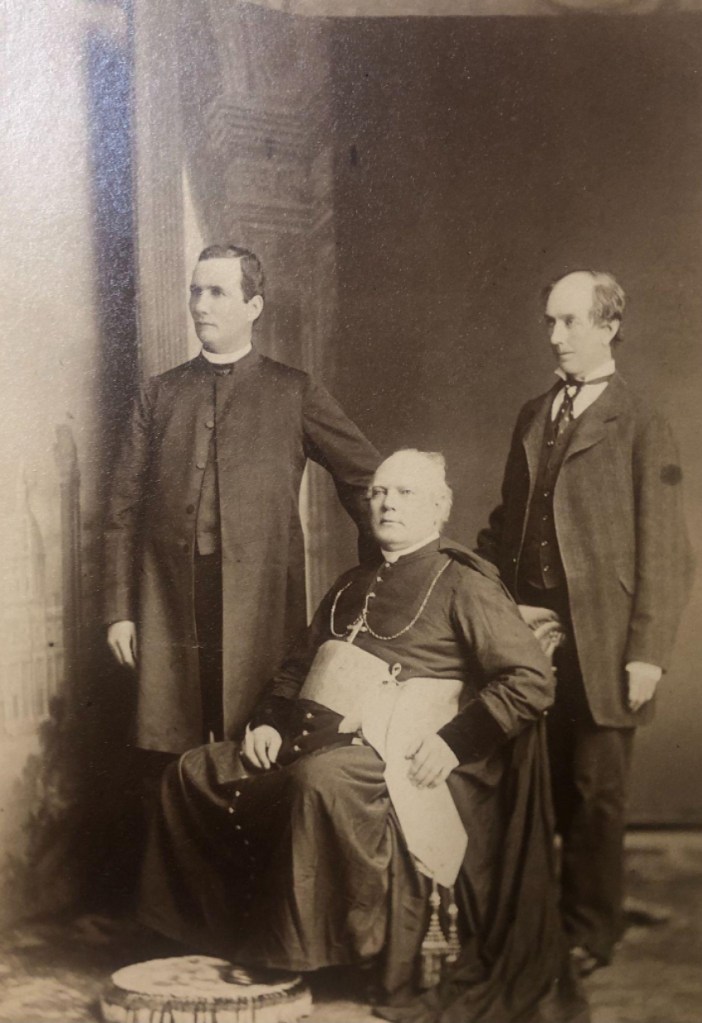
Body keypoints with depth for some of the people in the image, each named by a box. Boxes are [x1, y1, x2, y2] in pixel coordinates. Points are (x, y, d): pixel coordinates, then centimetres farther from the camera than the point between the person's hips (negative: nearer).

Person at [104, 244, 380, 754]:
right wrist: (119, 610, 5)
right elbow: (124, 508, 11)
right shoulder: (160, 394, 14)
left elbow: (366, 478, 7)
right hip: (169, 604, 2)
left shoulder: (294, 392, 7)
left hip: (261, 606, -2)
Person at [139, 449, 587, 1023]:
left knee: (321, 779, -39)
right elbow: (298, 667, 29)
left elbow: (532, 679, -11)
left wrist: (454, 741, -17)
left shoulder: (463, 584, -3)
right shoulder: (352, 587, 20)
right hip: (313, 743, 8)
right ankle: (224, 937, 7)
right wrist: (269, 722, 10)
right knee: (193, 776, 0)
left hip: (388, 759, -8)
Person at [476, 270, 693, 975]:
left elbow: (663, 552, -8)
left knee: (595, 792, 4)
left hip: (597, 643, -5)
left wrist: (648, 653, -12)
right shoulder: (531, 417, 14)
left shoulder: (641, 426, -5)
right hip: (528, 629, 5)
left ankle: (589, 932, 18)